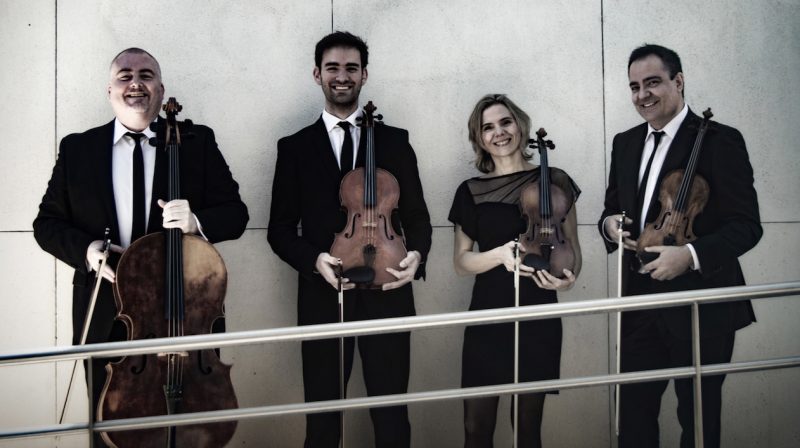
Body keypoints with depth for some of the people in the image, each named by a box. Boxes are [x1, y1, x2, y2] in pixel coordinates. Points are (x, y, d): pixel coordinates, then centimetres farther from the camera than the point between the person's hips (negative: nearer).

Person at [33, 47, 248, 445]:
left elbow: (235, 214, 1)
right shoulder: (77, 149, 7)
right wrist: (85, 248, -11)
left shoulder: (198, 142, 3)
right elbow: (48, 222, 10)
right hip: (106, 319, 1)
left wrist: (197, 222, -20)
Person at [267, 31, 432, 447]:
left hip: (386, 296, 0)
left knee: (392, 414, 5)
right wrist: (314, 260, -15)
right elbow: (281, 229, 4)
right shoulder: (294, 147, 7)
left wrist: (416, 253, -14)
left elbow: (416, 215, 7)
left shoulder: (395, 141, 9)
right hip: (323, 297, 0)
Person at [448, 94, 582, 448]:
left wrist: (569, 277, -14)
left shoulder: (553, 181, 2)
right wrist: (500, 254, -15)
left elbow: (572, 246, 8)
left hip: (538, 317, -1)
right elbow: (461, 261, 5)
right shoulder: (471, 191, 5)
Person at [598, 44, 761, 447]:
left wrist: (691, 254, -28)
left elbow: (746, 226, -13)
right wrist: (609, 223, -5)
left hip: (701, 306, -6)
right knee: (633, 414, 11)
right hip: (640, 303, 6)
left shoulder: (720, 141, -9)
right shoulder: (626, 143, 11)